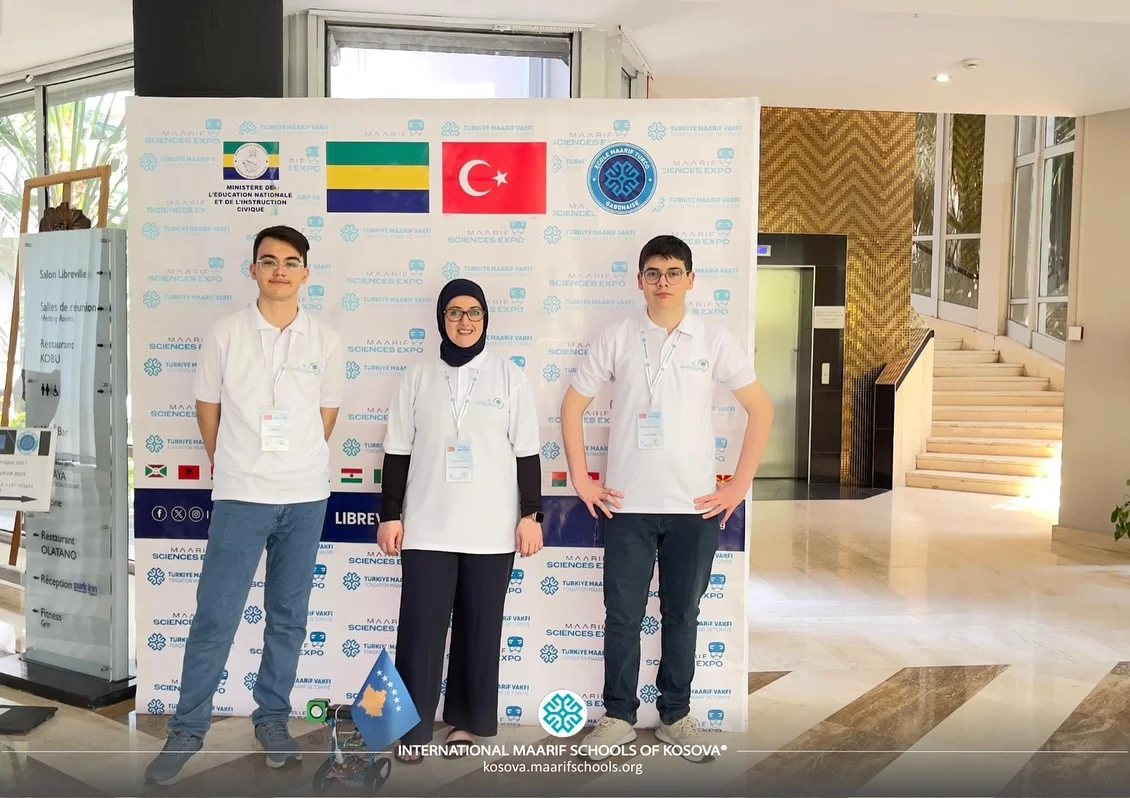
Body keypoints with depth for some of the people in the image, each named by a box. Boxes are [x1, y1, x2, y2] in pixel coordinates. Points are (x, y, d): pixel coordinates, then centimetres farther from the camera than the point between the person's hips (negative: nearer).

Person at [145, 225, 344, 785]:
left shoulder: (324, 340, 1)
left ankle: (272, 718, 27)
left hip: (306, 496, 2)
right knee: (215, 616, 3)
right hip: (240, 496, -1)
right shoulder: (226, 334, -2)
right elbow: (207, 408, 6)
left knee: (289, 617, 11)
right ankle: (187, 729, 18)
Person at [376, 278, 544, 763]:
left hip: (491, 529, 0)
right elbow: (398, 452, 7)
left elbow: (527, 453, 3)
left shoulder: (509, 377, 3)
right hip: (427, 527, 1)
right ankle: (414, 725, 14)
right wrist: (390, 514, 3)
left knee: (479, 628, 7)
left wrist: (531, 514, -2)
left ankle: (466, 721, 22)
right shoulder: (419, 377, 6)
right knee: (421, 627, 1)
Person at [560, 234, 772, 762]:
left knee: (682, 615, 12)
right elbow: (572, 406, 6)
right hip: (627, 504, 0)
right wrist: (581, 480, 0)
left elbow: (760, 410, 3)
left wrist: (738, 486, -1)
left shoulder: (714, 341, 0)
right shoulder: (616, 339, 0)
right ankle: (618, 716, 23)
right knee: (622, 615, 7)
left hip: (695, 506, 0)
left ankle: (675, 715, 28)